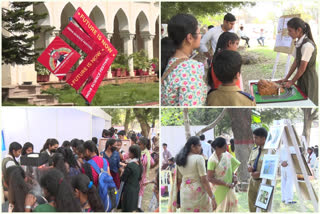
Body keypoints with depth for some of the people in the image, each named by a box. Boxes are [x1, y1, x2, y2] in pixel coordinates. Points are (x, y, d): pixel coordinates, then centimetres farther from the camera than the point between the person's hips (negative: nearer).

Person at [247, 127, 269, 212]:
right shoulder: (254, 150, 13)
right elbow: (249, 163, 24)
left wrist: (260, 173, -22)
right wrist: (249, 167, -1)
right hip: (253, 181, 8)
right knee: (252, 207, 13)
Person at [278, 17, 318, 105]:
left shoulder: (307, 45, -23)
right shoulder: (299, 43, 4)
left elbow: (303, 67, -20)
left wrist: (291, 82, -10)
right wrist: (286, 78, 8)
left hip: (309, 79, -9)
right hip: (302, 78, 9)